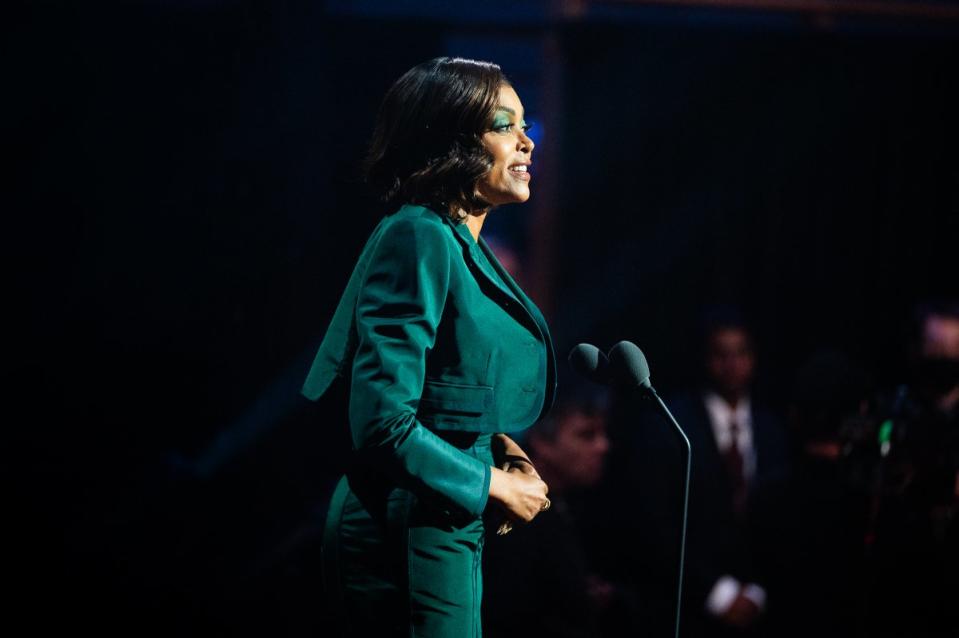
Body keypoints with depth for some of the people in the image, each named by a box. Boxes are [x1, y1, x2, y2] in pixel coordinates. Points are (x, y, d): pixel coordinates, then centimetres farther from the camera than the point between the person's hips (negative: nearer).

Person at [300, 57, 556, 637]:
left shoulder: (464, 245, 12)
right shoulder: (420, 240, -16)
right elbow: (385, 425, -23)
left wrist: (498, 447, 5)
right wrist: (492, 485, -13)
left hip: (449, 530, 9)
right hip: (409, 537, -9)